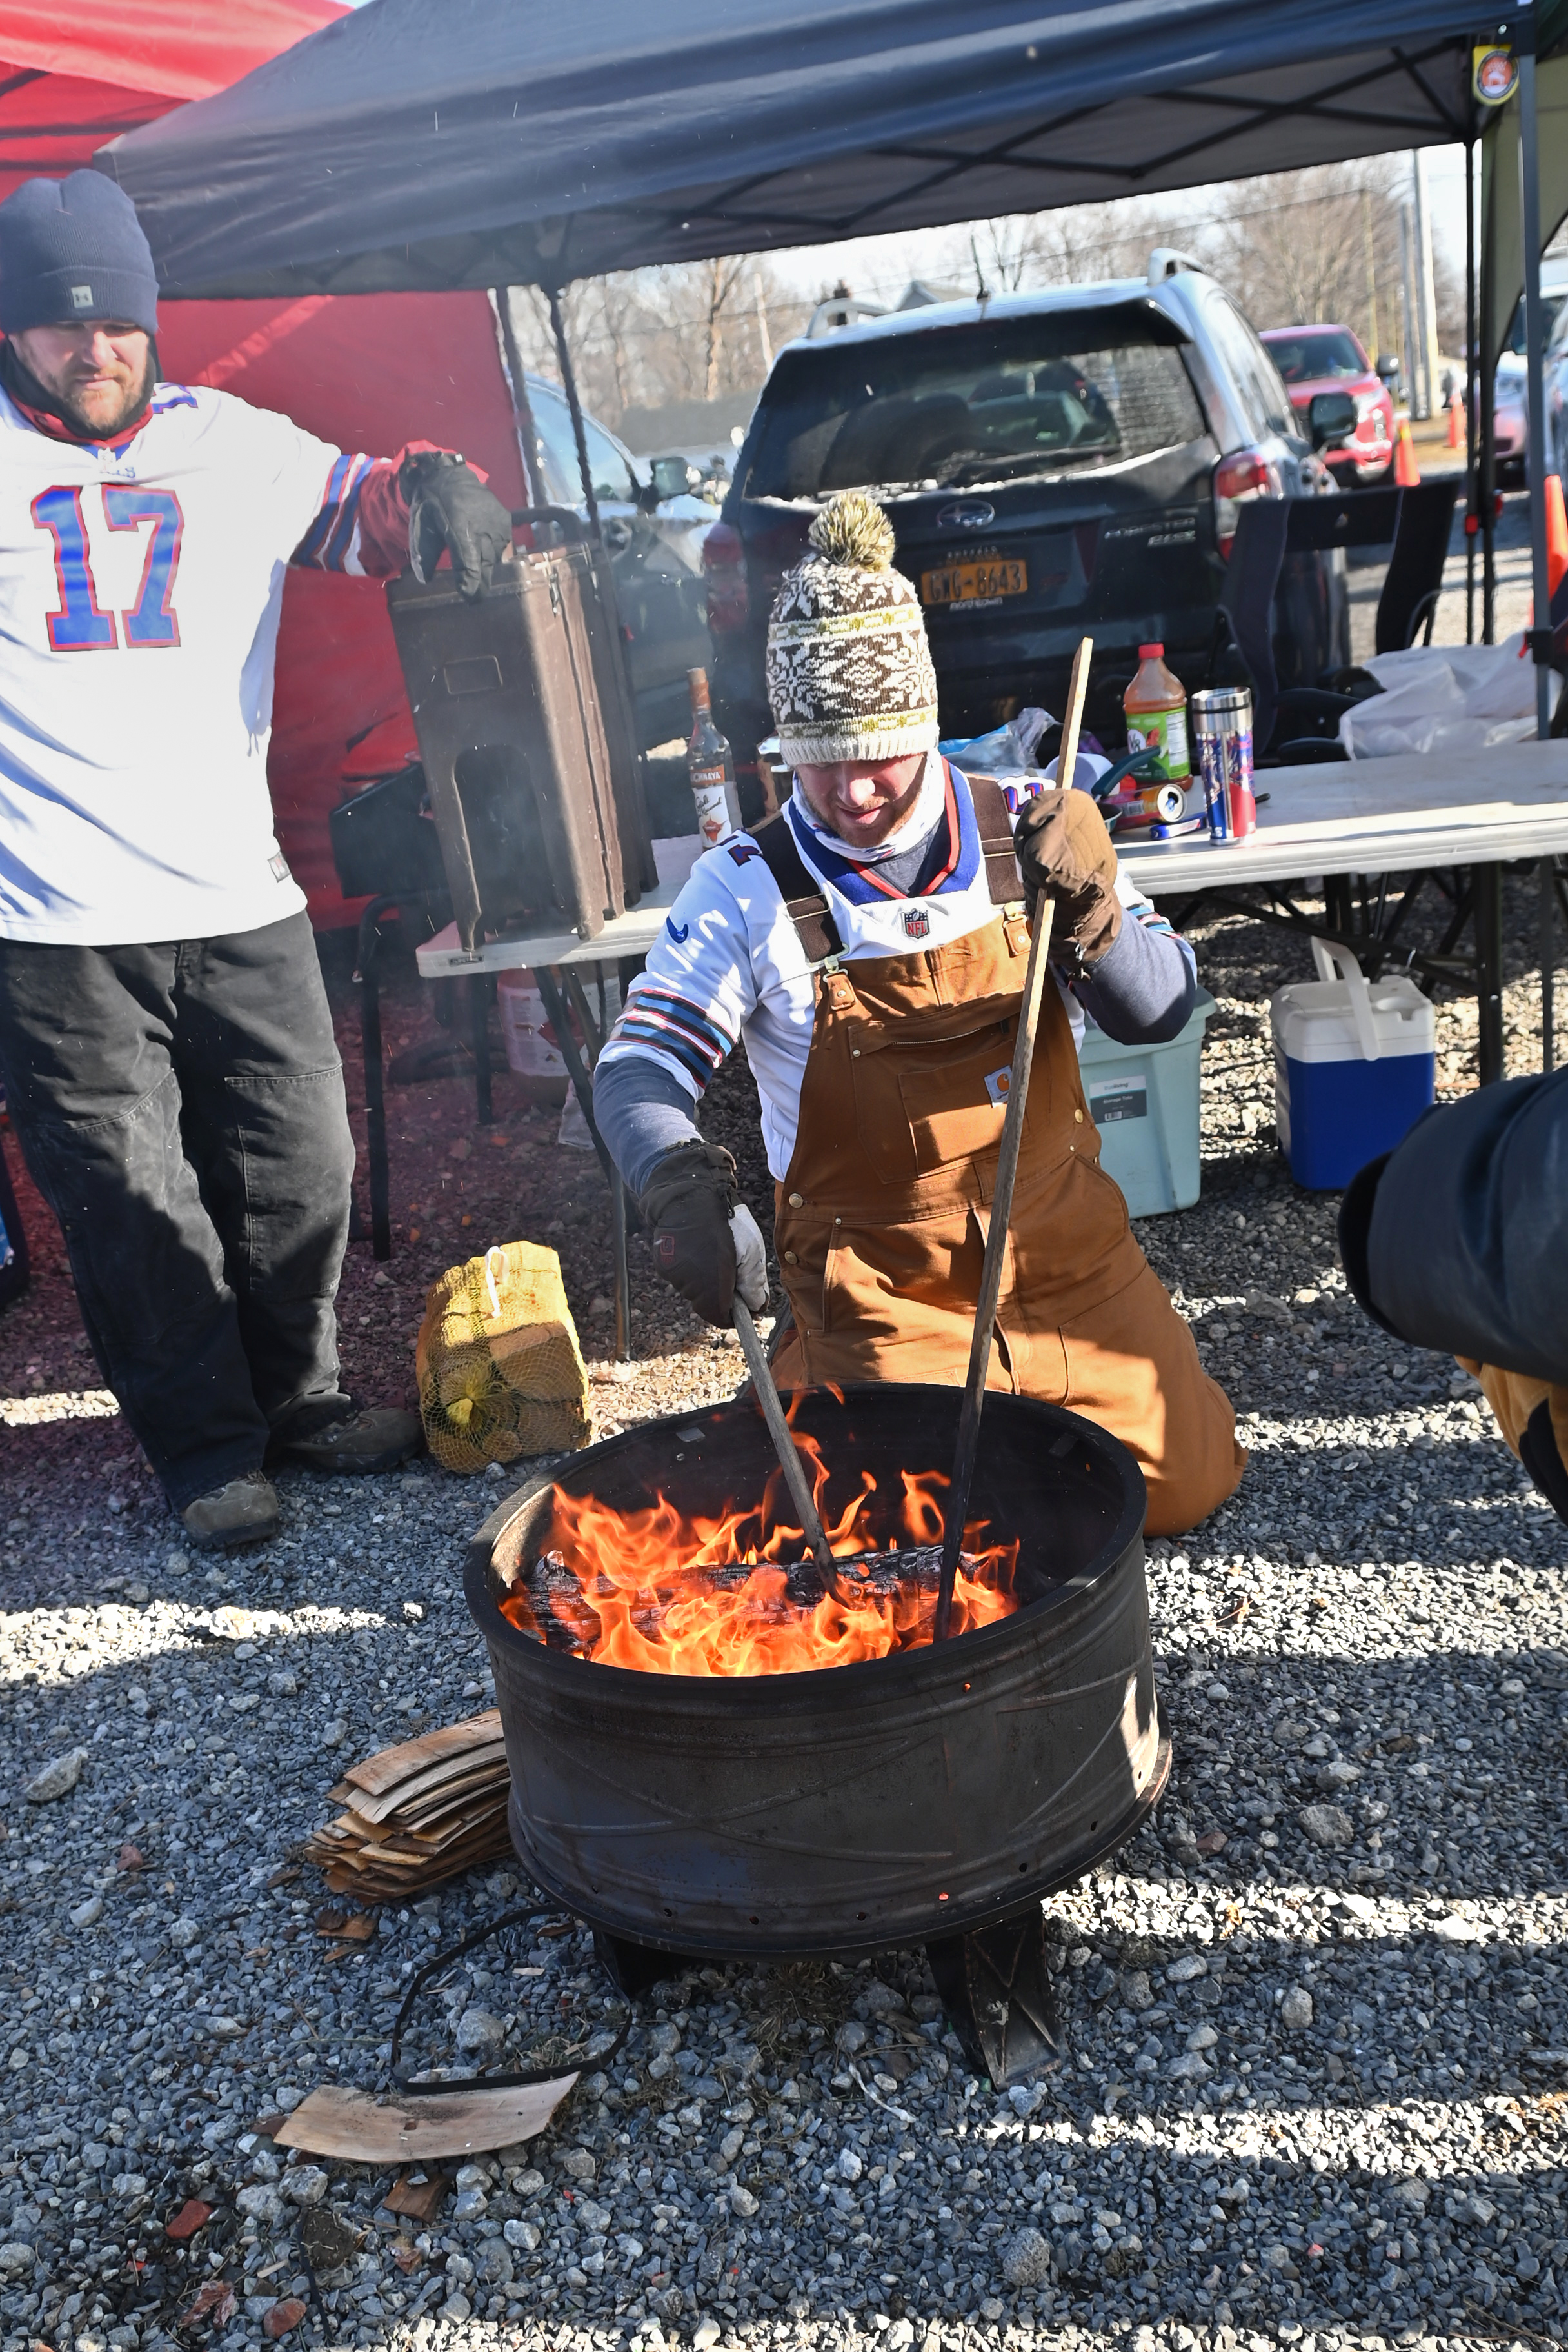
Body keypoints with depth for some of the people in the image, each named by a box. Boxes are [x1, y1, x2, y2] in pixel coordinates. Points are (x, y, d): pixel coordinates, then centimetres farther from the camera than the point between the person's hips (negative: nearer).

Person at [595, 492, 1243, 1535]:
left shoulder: (1022, 835, -4)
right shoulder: (747, 889, -11)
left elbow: (1161, 1009, -6)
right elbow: (640, 1068, -15)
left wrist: (1090, 912, -28)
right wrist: (684, 1185, -37)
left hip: (1067, 1251, 3)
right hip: (881, 1284, -3)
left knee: (1186, 1484, 3)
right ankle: (811, 1380, 21)